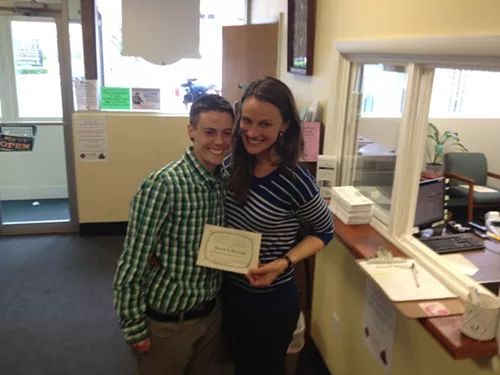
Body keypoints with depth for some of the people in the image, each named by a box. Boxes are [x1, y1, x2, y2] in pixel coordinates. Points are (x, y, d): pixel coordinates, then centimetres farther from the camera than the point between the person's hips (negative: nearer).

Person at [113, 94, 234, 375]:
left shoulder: (226, 180, -5)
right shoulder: (162, 185, -23)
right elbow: (132, 264, -18)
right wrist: (135, 327, -13)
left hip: (211, 312, 6)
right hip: (167, 322, -5)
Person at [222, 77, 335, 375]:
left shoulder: (295, 181, -25)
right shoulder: (232, 164, -9)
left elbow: (325, 231, -9)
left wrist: (285, 262, -22)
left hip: (271, 301, -5)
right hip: (228, 291, 5)